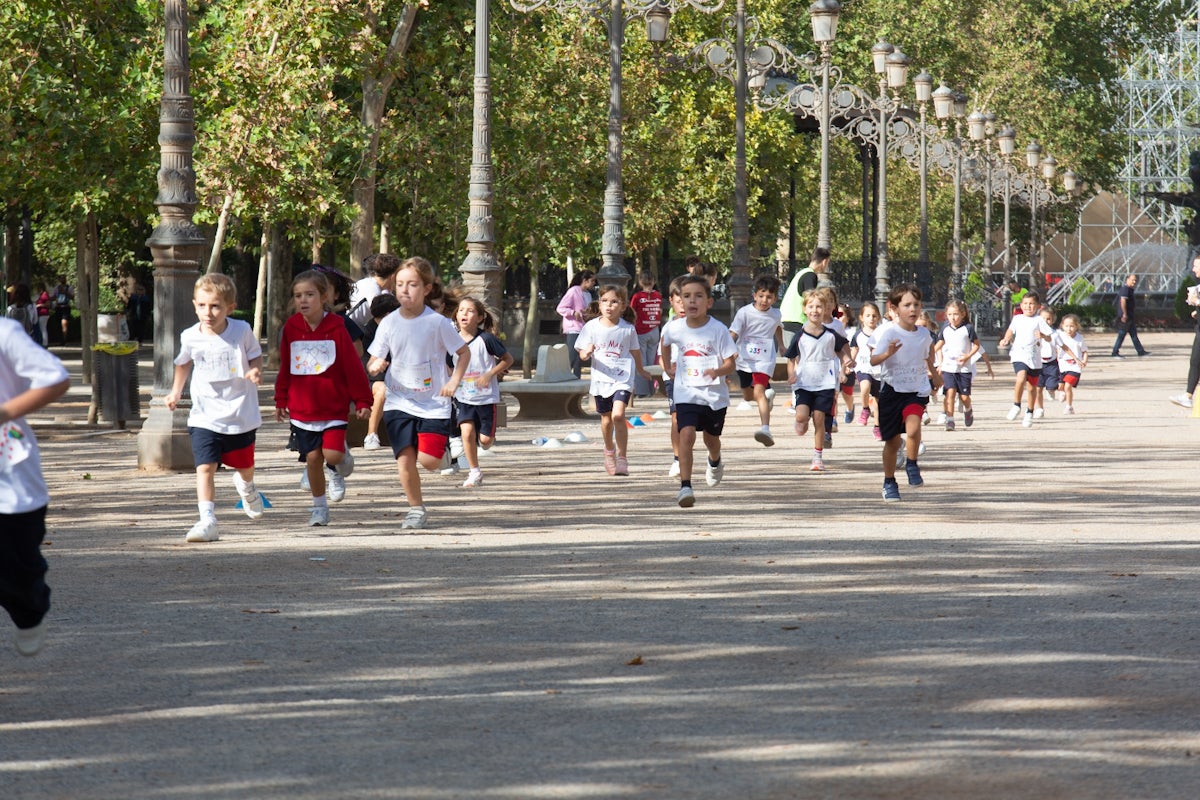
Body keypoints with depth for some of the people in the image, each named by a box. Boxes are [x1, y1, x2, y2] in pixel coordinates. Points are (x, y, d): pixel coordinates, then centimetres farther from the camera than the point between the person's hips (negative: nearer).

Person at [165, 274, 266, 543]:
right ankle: (207, 521, -19)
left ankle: (246, 486, 55)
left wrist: (255, 371, -17)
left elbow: (255, 356, 4)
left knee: (245, 465, 19)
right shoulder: (190, 337, -6)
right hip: (204, 417, 0)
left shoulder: (242, 331, -11)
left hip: (241, 414, 0)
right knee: (205, 467, -16)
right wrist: (176, 391, 6)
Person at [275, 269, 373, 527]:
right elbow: (285, 368, 11)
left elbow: (353, 367, -3)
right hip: (302, 408, 2)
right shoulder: (291, 328, 1)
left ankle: (338, 471, 22)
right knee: (312, 457, 4)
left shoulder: (336, 328, -7)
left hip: (334, 407, -2)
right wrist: (281, 400, 12)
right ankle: (319, 506, 21)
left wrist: (362, 401, -3)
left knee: (332, 454, -14)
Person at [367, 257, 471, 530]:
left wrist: (454, 381, -10)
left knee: (429, 461, -11)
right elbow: (374, 361, 4)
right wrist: (375, 366, -20)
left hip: (433, 403, -2)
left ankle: (444, 446, 25)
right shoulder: (389, 323, -1)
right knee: (405, 459, -8)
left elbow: (464, 352, 3)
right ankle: (416, 508, 13)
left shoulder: (438, 323, -8)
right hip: (399, 402, 2)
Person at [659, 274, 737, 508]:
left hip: (714, 394, 0)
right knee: (686, 435, -19)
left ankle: (715, 463, 55)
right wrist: (667, 366, 16)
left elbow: (731, 364, -13)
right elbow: (666, 343, 20)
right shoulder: (674, 329, -6)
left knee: (711, 438, 19)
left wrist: (718, 371, -32)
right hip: (686, 393, 0)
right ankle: (685, 487, -23)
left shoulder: (718, 330, -14)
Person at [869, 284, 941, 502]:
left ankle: (911, 465, 0)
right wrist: (888, 353, -40)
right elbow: (873, 360, -23)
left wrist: (933, 372, 27)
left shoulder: (923, 334, 1)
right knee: (892, 441, 8)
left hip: (916, 390, 2)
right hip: (892, 389, -2)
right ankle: (889, 482, 27)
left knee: (913, 428, -25)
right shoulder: (888, 333, -13)